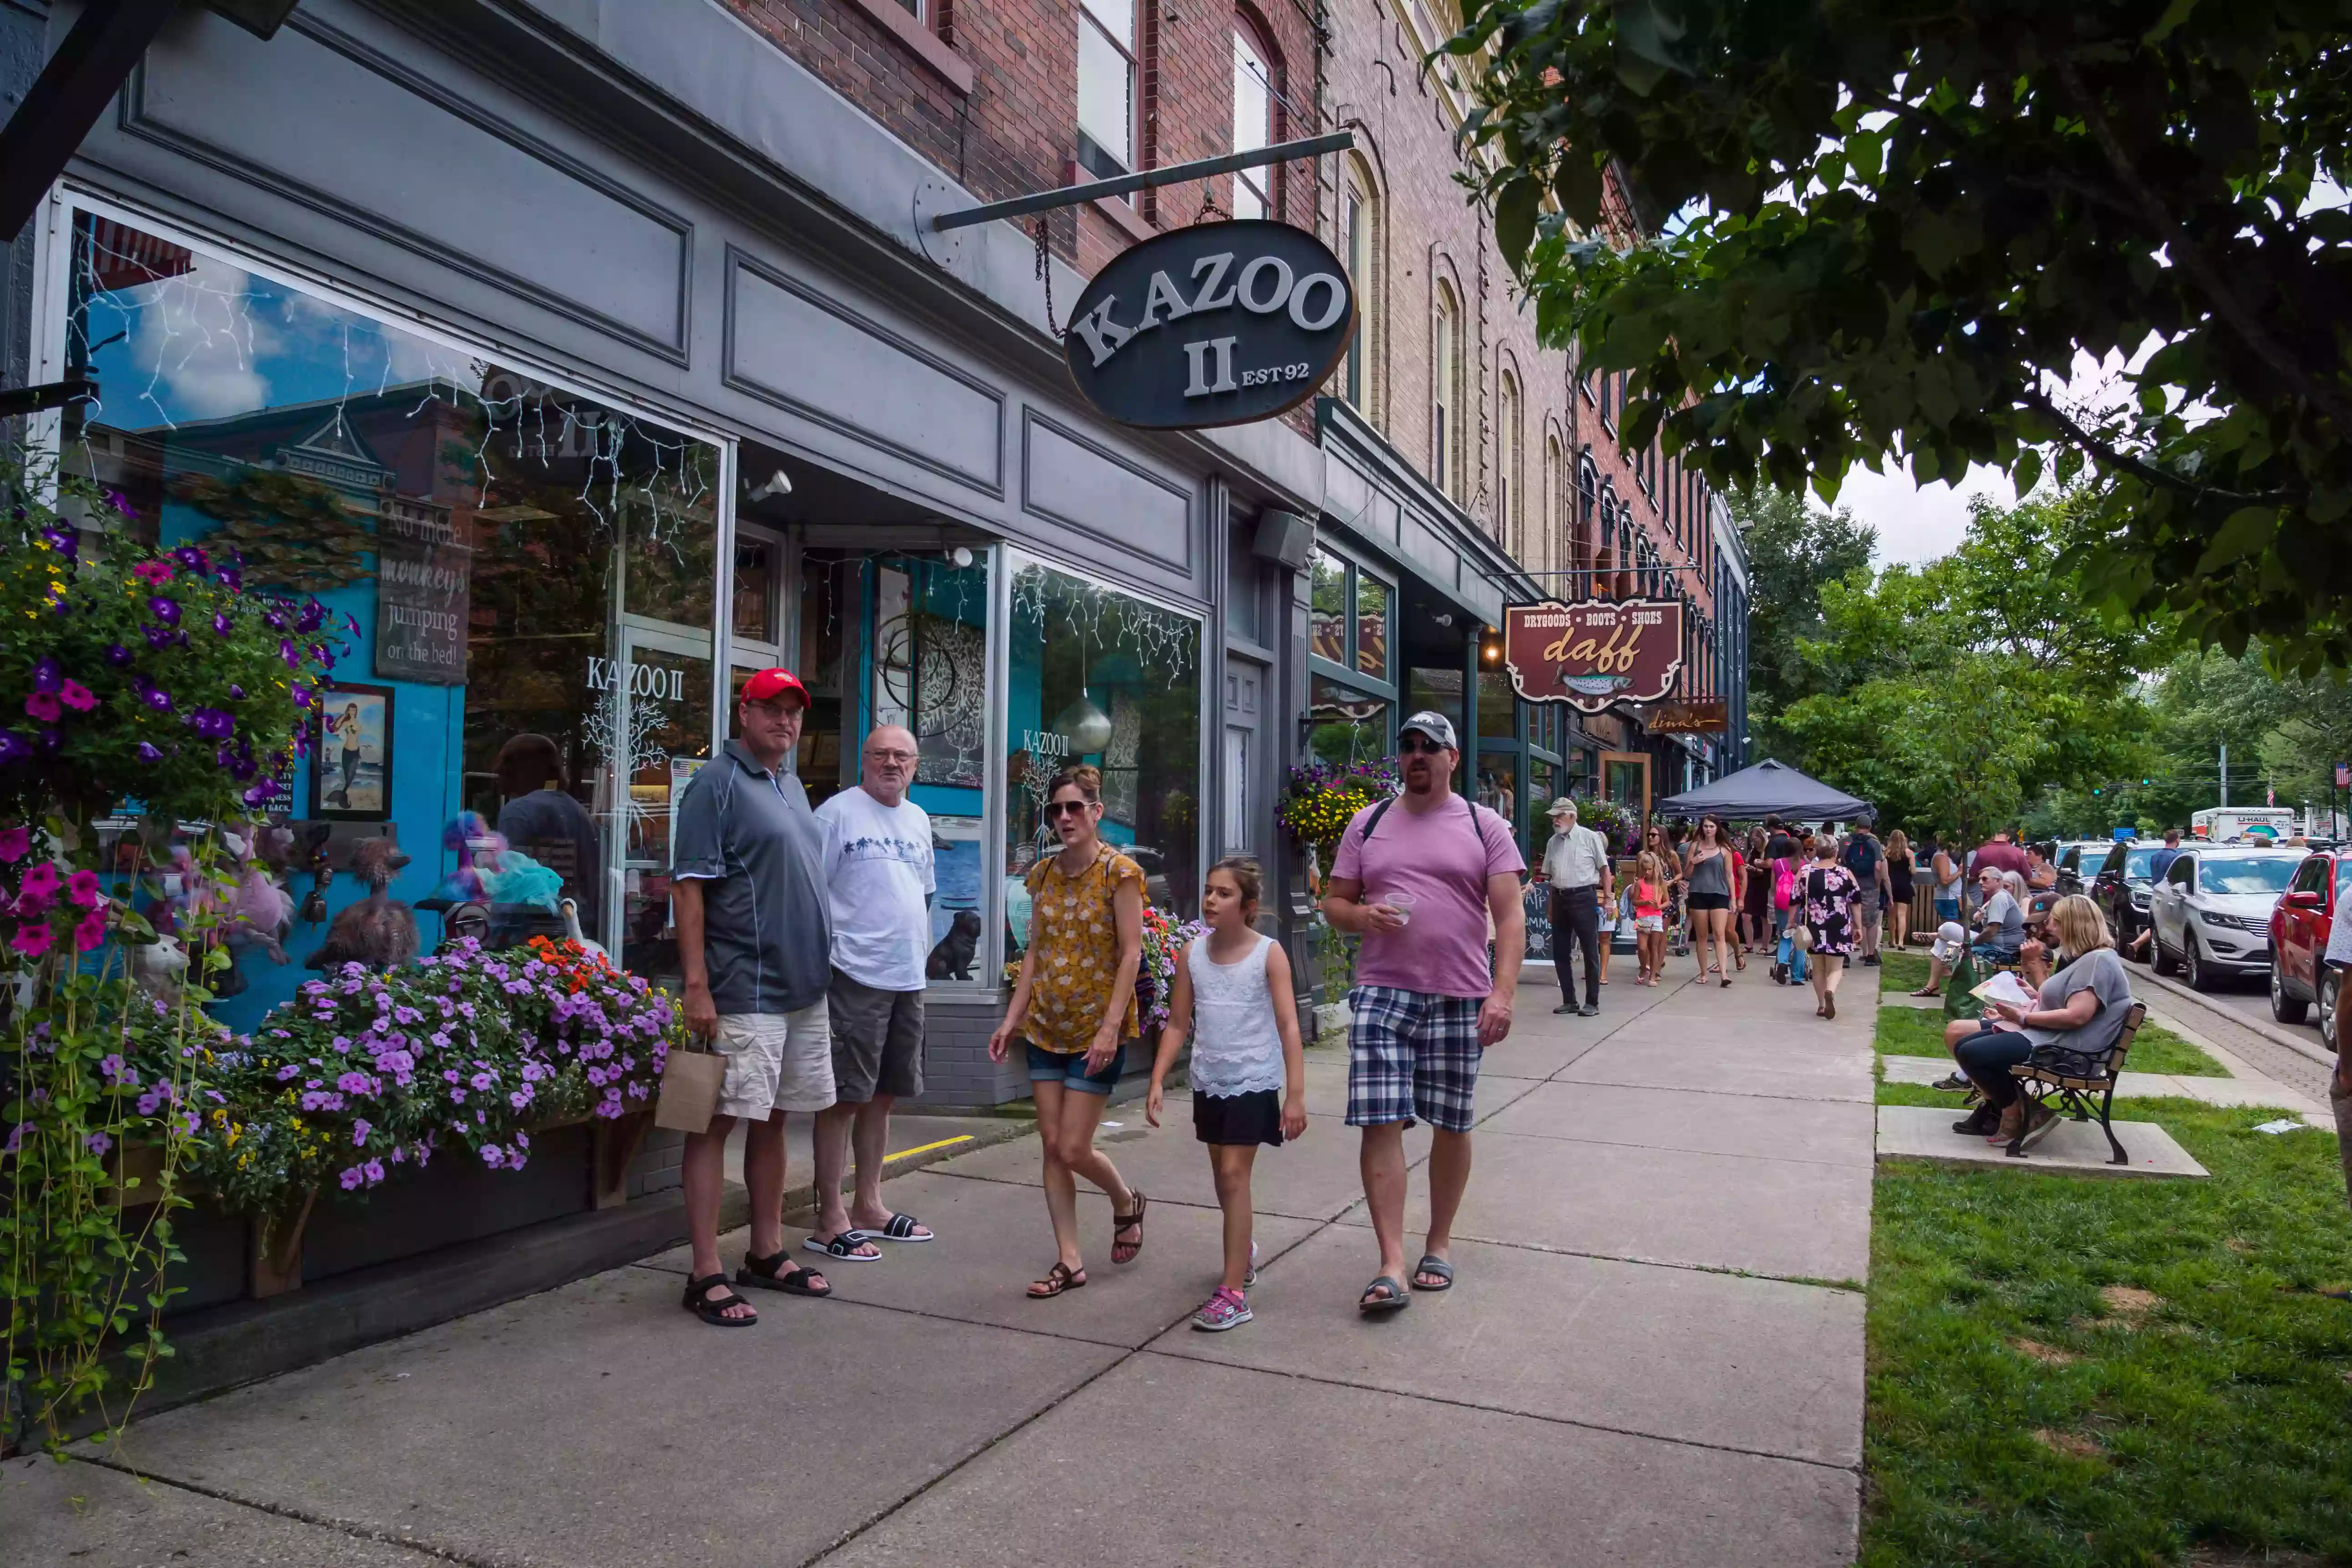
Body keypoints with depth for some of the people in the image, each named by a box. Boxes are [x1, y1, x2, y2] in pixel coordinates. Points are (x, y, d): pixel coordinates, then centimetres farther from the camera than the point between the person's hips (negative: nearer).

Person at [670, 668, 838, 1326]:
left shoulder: (792, 786, 17)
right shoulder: (718, 784, -8)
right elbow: (688, 887, -14)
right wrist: (696, 985, -20)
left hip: (804, 990, 8)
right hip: (743, 994, -8)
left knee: (772, 1121, 15)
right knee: (718, 1123, -2)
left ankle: (767, 1255, 26)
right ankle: (705, 1276, 4)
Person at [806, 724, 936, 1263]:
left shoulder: (918, 820, 16)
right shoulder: (838, 812, -7)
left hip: (908, 978, 7)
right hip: (856, 976, -7)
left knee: (884, 1096, 14)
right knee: (845, 1097, -3)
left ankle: (868, 1206, 27)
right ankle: (830, 1219, 7)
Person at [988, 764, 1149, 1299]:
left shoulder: (1120, 872, -10)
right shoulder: (1044, 874, 7)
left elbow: (1131, 954, -13)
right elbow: (1034, 951, 11)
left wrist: (1111, 1027, -19)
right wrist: (1012, 1019, 7)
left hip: (1096, 1031, -6)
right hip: (1046, 1028, 6)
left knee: (1074, 1150, -4)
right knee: (1052, 1145, 5)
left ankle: (1127, 1204, 27)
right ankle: (1069, 1262, 15)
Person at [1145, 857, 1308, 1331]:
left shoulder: (1268, 954, -10)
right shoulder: (1193, 953, 1)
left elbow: (1288, 1026, -12)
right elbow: (1177, 1025, 6)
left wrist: (1295, 1094, -16)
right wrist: (1158, 1083, -2)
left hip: (1254, 1080, -5)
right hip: (1209, 1081, 5)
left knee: (1234, 1173, -9)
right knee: (1223, 1175, 17)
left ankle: (1234, 1291, -5)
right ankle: (1244, 1249, 44)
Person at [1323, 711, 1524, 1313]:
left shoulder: (1485, 827, 3)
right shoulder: (1368, 824, 10)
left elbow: (1510, 917, -3)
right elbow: (1334, 903, 13)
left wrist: (1503, 993, -15)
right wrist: (1363, 916, -11)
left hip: (1460, 1001, -1)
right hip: (1382, 996, 1)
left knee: (1452, 1127, 10)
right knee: (1381, 1125, -6)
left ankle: (1439, 1245, 29)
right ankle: (1391, 1267, -2)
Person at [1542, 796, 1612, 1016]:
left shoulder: (1589, 837, -3)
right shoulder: (1553, 842, 12)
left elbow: (1604, 869, -1)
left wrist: (1608, 897, -7)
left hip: (1583, 897, -6)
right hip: (1559, 899, 6)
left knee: (1590, 951, 0)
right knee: (1560, 952, 7)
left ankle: (1592, 1003, 6)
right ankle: (1569, 1001, 17)